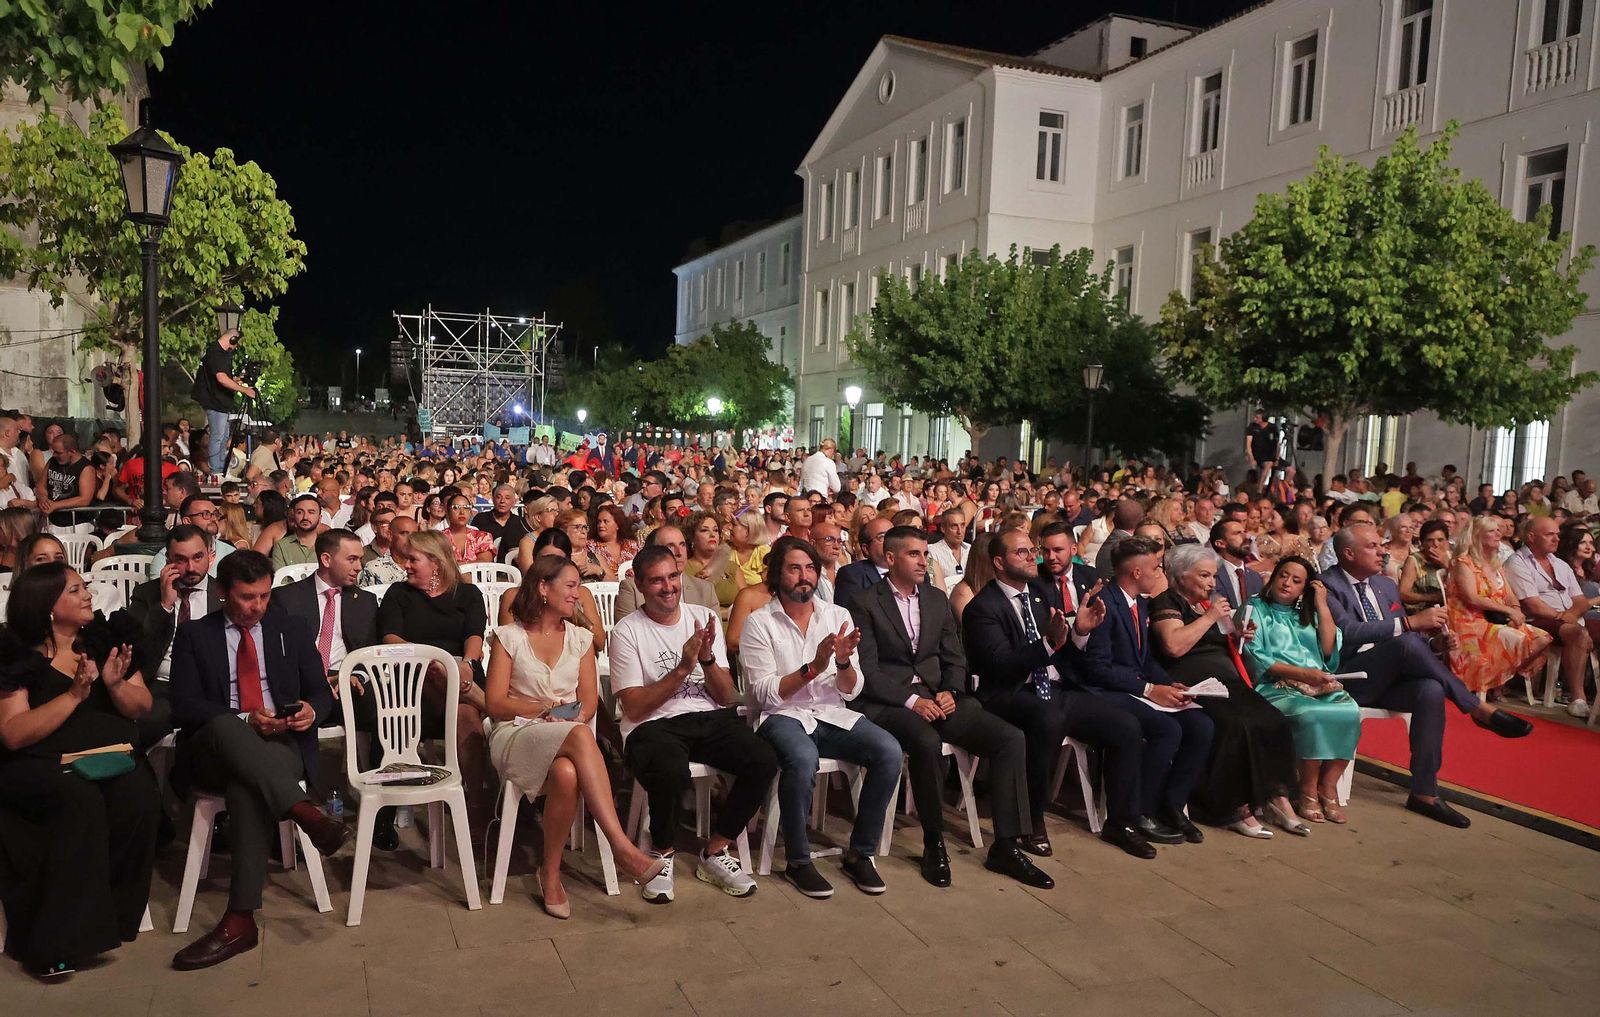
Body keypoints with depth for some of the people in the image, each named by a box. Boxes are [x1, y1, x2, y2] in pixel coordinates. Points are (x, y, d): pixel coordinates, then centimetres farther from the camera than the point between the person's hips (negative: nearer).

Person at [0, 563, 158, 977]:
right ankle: (54, 942, -24)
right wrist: (74, 694, -19)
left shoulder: (105, 640, 11)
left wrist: (115, 684, -11)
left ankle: (107, 921, -15)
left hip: (108, 754, 3)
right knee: (81, 800, -35)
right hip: (37, 763, -3)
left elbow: (141, 708, 9)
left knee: (139, 799, -29)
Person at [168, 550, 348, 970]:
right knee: (224, 724, -37)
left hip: (282, 745, 0)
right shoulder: (194, 635, 11)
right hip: (214, 749, 0)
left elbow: (319, 690, 15)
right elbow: (185, 706, 1)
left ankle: (240, 920, -37)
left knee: (246, 786, -36)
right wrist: (246, 719, -16)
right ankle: (305, 813, -48)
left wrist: (311, 709, -11)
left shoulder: (291, 632, 17)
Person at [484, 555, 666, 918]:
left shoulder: (580, 638, 18)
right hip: (516, 737, -3)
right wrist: (546, 708, -10)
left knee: (567, 774, -39)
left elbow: (590, 701, 10)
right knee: (580, 737, -39)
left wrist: (577, 717, -13)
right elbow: (495, 704, 1)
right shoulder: (509, 637, 7)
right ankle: (623, 848, -46)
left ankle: (551, 874, -23)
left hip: (569, 737, 3)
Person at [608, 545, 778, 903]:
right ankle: (663, 855, -6)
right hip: (654, 725, -4)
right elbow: (635, 708, -9)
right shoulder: (627, 631, -1)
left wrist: (707, 658, -14)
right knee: (671, 771, -38)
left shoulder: (704, 618, 10)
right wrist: (683, 668, -16)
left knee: (764, 762, -23)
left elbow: (727, 698, 6)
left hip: (711, 719, 4)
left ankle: (714, 854, -2)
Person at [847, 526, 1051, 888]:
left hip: (936, 696, 6)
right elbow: (867, 670, -8)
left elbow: (954, 658, 16)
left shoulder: (938, 599, 17)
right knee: (927, 742, -37)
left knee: (1011, 738, -14)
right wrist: (911, 700, -18)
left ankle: (1006, 846, -7)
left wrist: (950, 691, -4)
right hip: (886, 702, -5)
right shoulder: (866, 604, -1)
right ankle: (934, 844, -15)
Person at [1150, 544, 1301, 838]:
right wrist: (1209, 617, -11)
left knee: (1272, 722, -16)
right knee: (1235, 725, -29)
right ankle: (1237, 808, -20)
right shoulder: (1167, 602, -1)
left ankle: (1276, 794, -11)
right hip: (1194, 684, -8)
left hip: (1227, 681, 8)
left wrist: (1239, 637, 11)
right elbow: (1174, 645, -19)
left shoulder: (1208, 603, 24)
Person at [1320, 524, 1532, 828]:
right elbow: (1349, 632, -23)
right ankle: (1479, 709, -15)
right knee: (1407, 642, -31)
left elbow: (1400, 634, 22)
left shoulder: (1386, 585, 18)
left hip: (1390, 677, 7)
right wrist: (1410, 622, -26)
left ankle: (1424, 793, -22)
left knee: (1430, 690, -27)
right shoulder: (1328, 585, -8)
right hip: (1349, 678, -7)